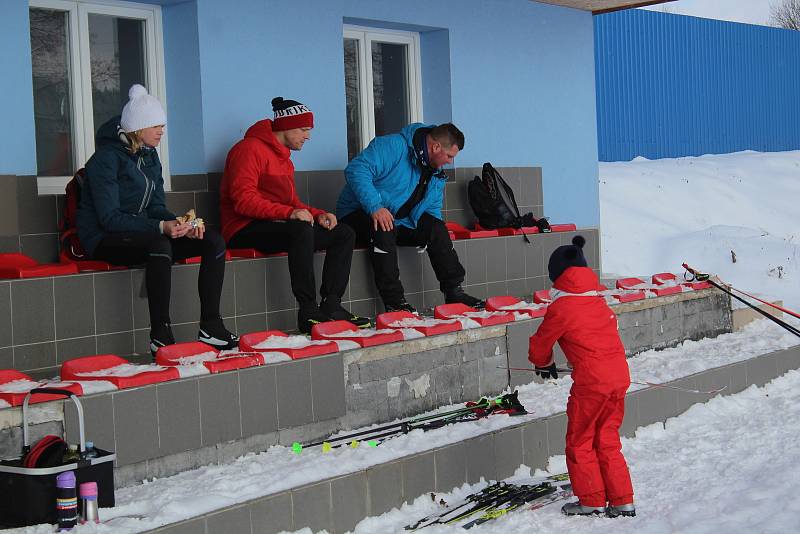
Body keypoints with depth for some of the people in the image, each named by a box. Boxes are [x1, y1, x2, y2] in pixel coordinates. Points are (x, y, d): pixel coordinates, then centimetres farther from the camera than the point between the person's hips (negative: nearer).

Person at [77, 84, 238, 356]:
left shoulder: (149, 156, 12)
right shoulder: (106, 158, -14)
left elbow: (156, 206, 13)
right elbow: (109, 218, -20)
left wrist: (180, 224, -10)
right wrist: (161, 227, -29)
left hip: (142, 234, 8)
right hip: (105, 240, -8)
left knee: (213, 241, -10)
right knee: (160, 245, -39)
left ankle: (210, 326, -12)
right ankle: (160, 335, -36)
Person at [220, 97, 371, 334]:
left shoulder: (283, 155, 22)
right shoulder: (250, 149, -9)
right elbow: (243, 200, -21)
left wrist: (318, 214, 3)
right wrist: (289, 213, -29)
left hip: (277, 225, 10)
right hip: (245, 230, -10)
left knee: (344, 234, -1)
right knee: (301, 230, -37)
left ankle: (331, 305, -15)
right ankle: (308, 312, -36)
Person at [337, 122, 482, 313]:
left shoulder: (436, 173, 10)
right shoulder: (393, 147, -20)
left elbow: (432, 209, 17)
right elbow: (356, 170, -30)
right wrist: (375, 206, -39)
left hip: (400, 221, 8)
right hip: (360, 214, -8)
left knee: (437, 227, -11)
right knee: (384, 230, -37)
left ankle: (454, 292, -8)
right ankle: (394, 302, -35)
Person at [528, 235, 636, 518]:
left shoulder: (561, 308, -7)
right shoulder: (599, 301, 13)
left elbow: (540, 343, 5)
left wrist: (543, 364, 28)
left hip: (591, 381, -7)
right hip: (619, 377, 7)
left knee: (580, 443, 9)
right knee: (608, 442, 16)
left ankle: (592, 502, 14)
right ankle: (623, 502, 16)